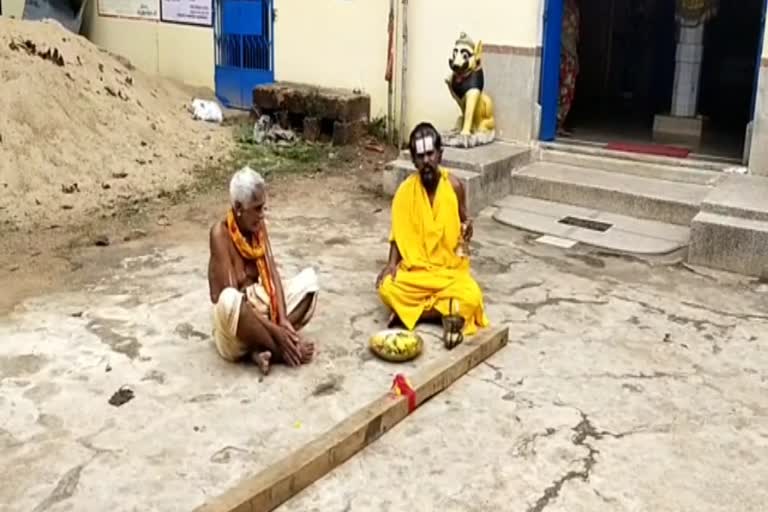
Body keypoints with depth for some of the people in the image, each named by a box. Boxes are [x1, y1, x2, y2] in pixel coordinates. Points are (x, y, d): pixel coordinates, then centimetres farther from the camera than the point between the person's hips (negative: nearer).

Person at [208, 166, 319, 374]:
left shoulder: (259, 227, 2)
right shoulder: (220, 233, -18)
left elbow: (272, 275, -4)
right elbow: (231, 295, -24)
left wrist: (283, 320, -20)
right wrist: (275, 330, -27)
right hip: (236, 323, -7)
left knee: (309, 278, -8)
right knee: (229, 300, -40)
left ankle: (263, 348, -18)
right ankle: (283, 351, -21)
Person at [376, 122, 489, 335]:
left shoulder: (454, 186, -6)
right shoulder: (405, 191, -6)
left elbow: (462, 222, 8)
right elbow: (398, 234, 3)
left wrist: (467, 229, -16)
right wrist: (392, 263, -14)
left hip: (451, 269, 1)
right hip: (415, 269, -1)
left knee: (470, 298, -29)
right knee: (387, 289, -30)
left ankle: (409, 310, -13)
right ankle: (446, 310, -14)